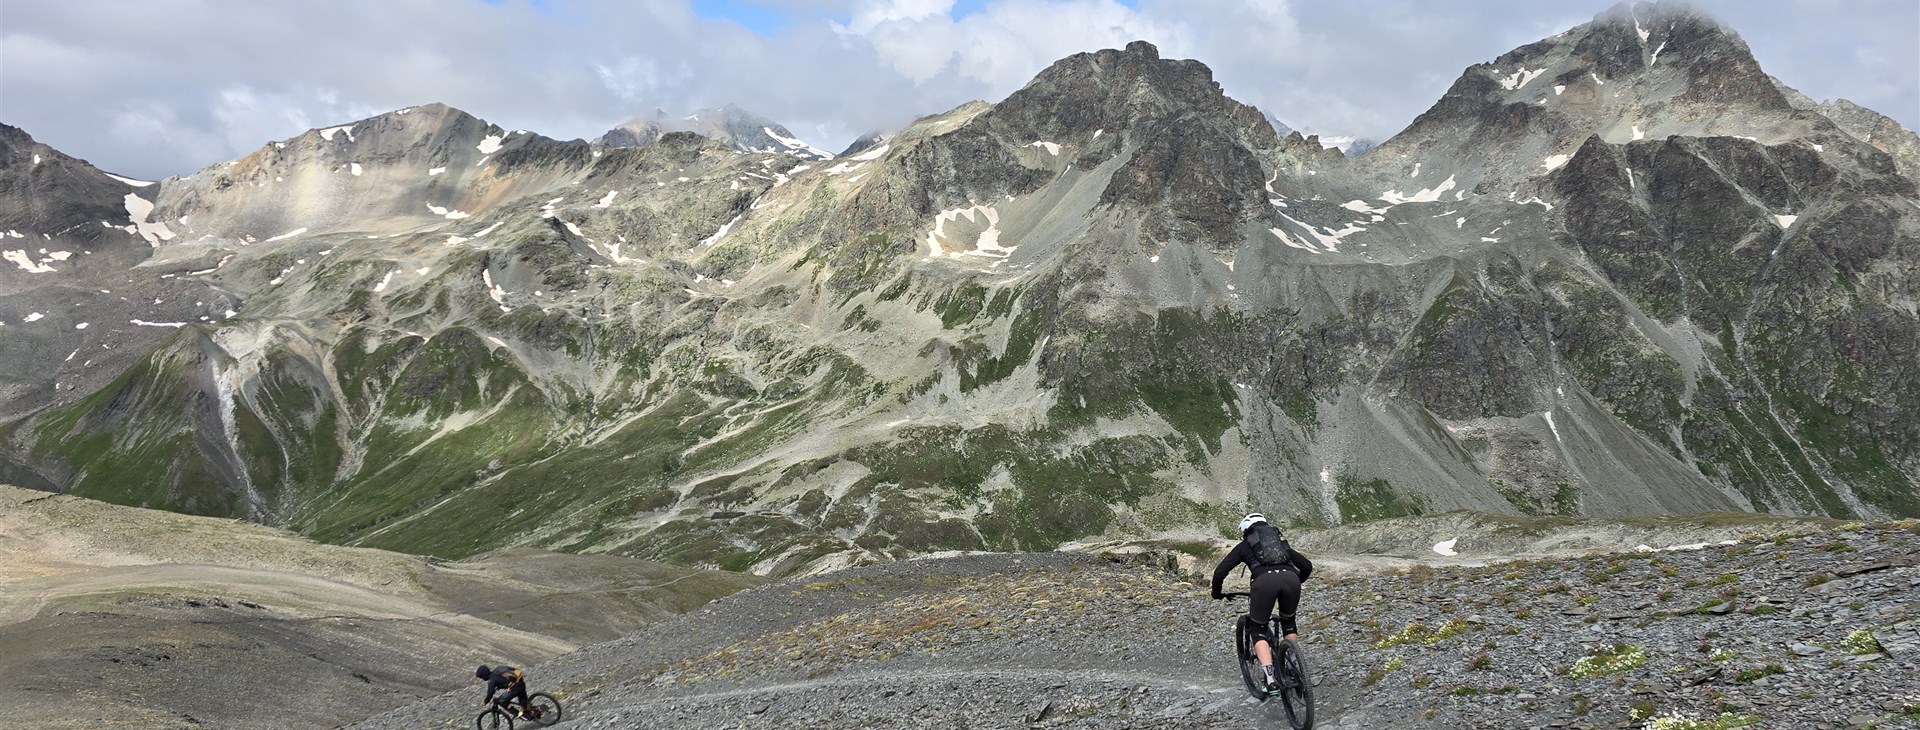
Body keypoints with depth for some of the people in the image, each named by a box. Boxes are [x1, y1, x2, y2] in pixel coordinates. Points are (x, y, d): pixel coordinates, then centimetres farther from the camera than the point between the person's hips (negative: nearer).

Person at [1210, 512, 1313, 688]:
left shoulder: (1244, 546, 28)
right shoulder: (1281, 542, 37)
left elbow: (1220, 572, 19)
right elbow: (1307, 566, 35)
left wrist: (1216, 593, 37)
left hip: (1265, 581, -3)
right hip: (1290, 578, 3)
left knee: (1259, 631, 14)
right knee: (1288, 622, 31)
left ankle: (1270, 678, -3)